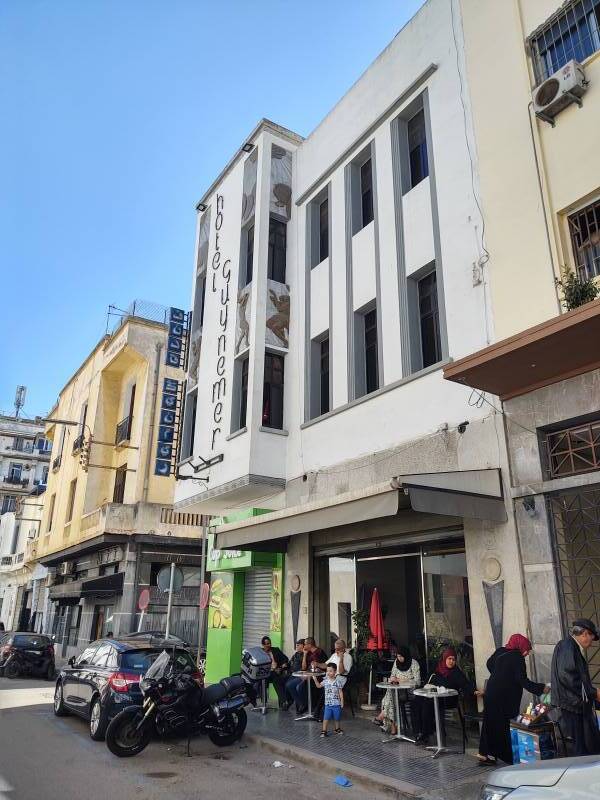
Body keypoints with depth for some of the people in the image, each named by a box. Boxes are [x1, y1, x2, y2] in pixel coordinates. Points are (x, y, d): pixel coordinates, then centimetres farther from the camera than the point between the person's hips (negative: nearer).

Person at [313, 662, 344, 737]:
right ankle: (324, 731, 7)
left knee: (336, 718, 13)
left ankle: (337, 728, 34)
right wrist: (315, 680, -8)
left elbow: (340, 692, -3)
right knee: (326, 718, -2)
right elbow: (319, 686, 8)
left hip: (336, 704, -1)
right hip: (328, 703, 1)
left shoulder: (337, 682, -9)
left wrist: (342, 702, -4)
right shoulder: (325, 681, -2)